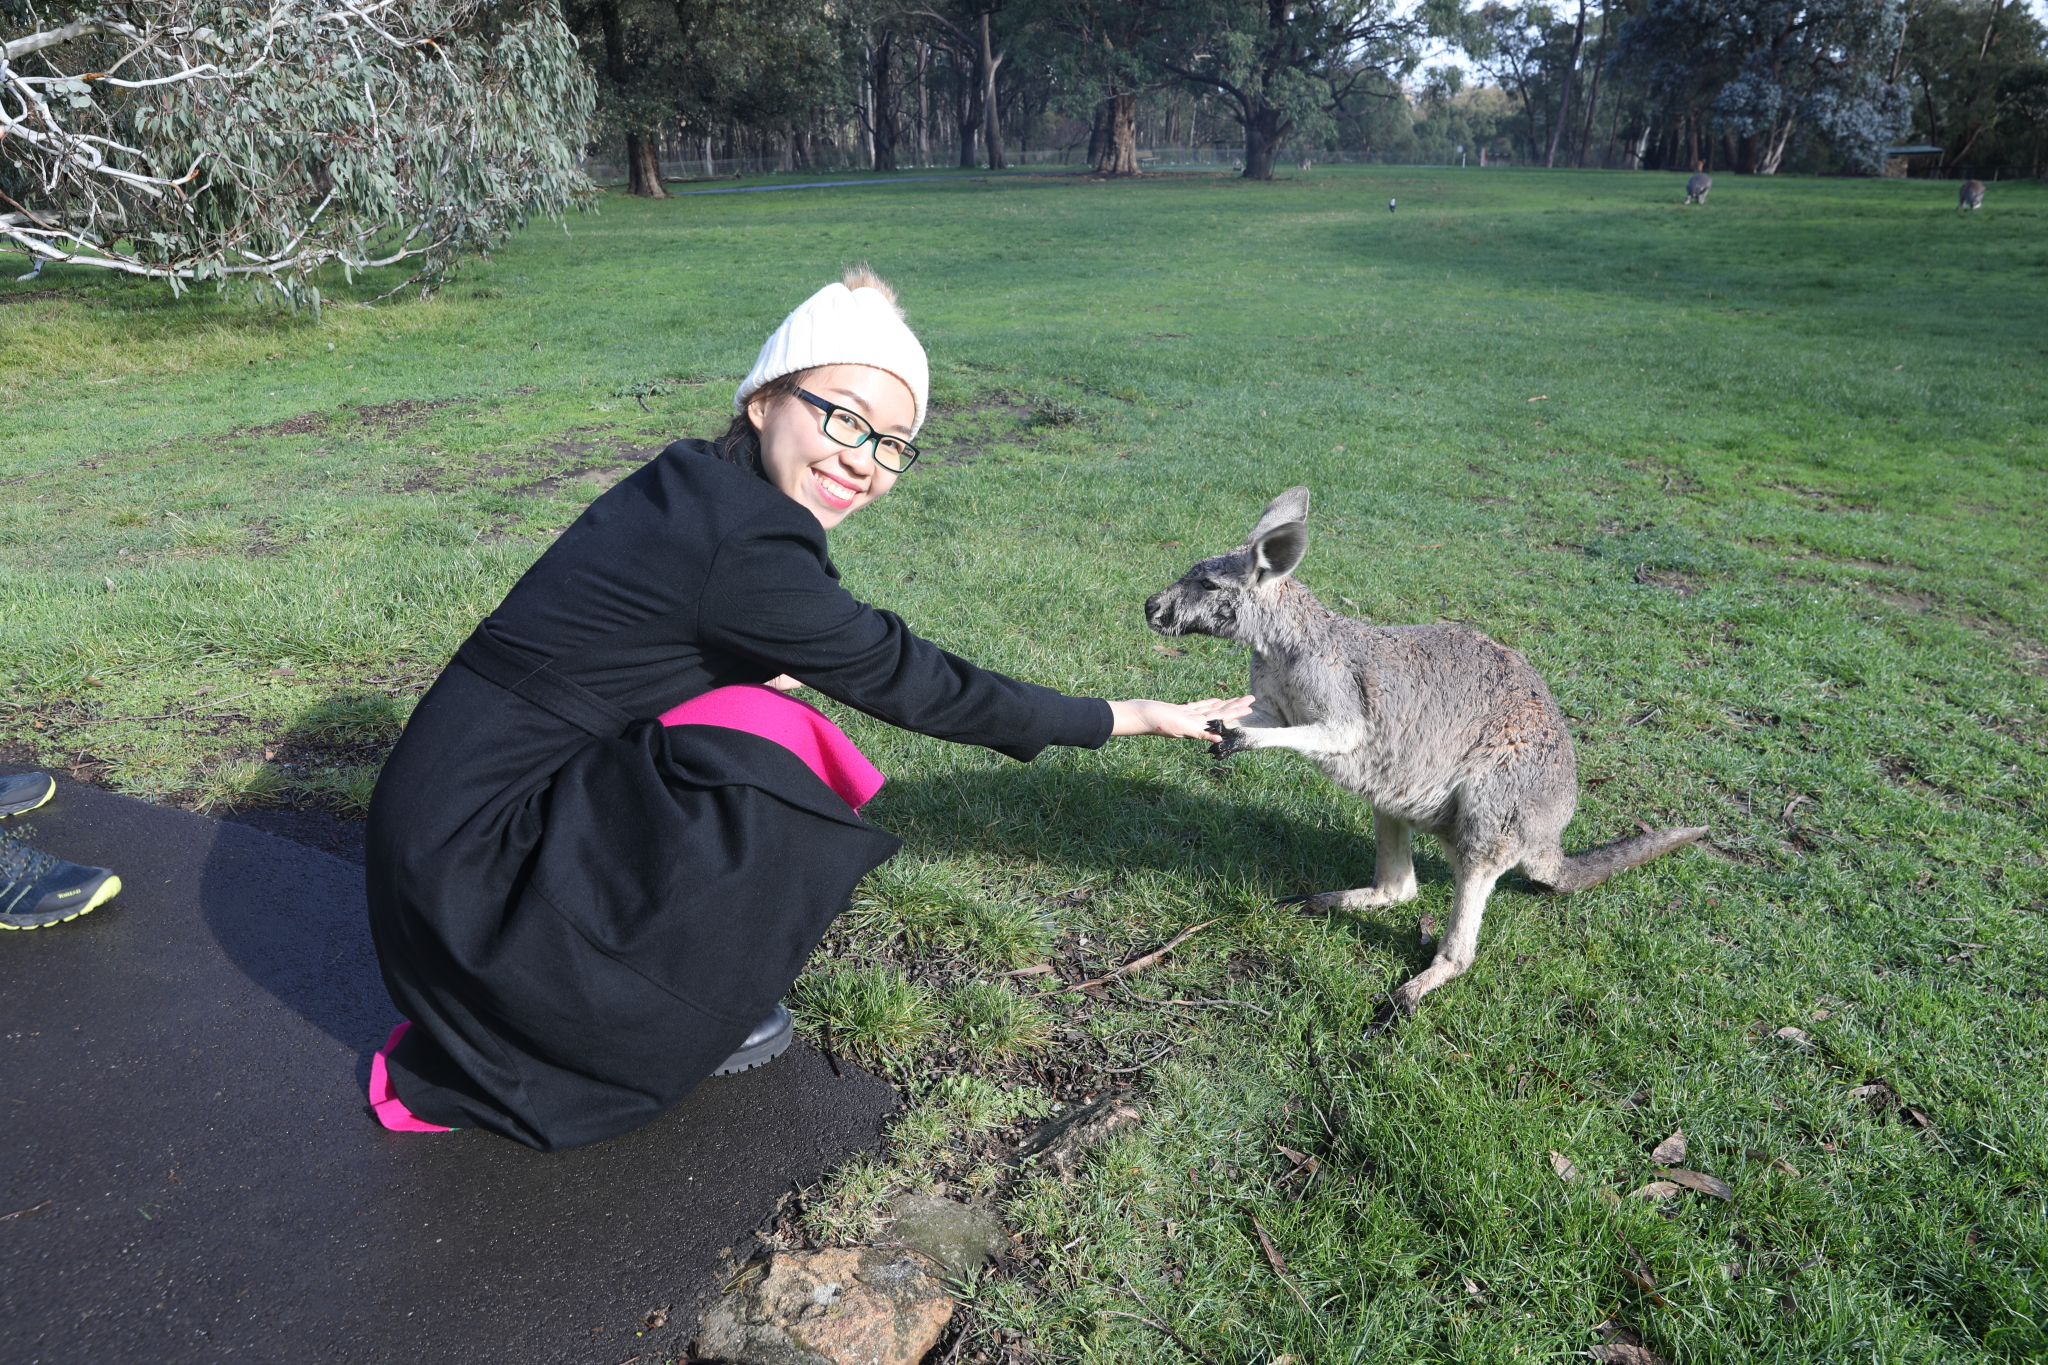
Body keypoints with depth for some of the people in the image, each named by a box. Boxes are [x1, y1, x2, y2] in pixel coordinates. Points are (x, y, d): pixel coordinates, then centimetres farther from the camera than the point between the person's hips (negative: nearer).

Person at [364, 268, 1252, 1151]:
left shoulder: (690, 484, 3)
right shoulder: (742, 548, -23)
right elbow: (911, 684, -15)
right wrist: (1131, 719, -7)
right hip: (469, 870, -9)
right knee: (773, 746, -21)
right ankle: (679, 1020, 2)